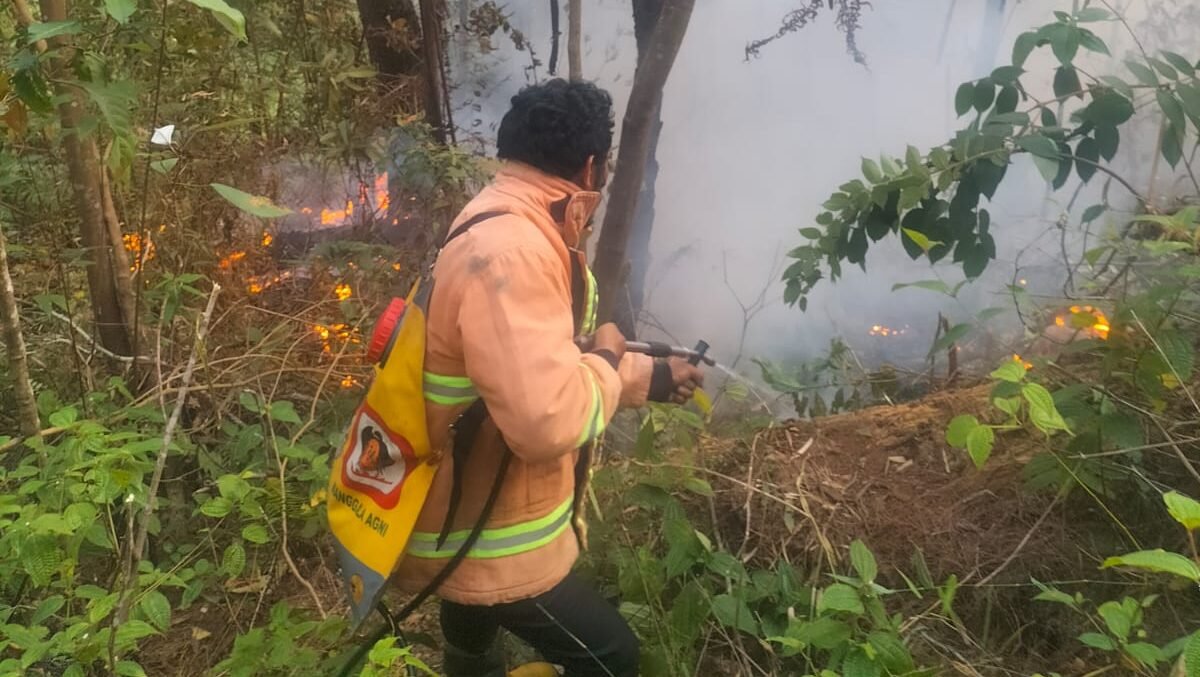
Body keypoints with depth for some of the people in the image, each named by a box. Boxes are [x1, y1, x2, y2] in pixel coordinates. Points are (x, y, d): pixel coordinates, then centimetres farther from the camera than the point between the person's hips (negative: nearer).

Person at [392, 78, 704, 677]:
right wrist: (605, 359, -19)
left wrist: (653, 377, 22)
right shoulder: (507, 255, -31)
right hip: (486, 542, -10)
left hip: (469, 520, 10)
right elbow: (548, 420, -39)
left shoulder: (515, 235, 5)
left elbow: (548, 366, 18)